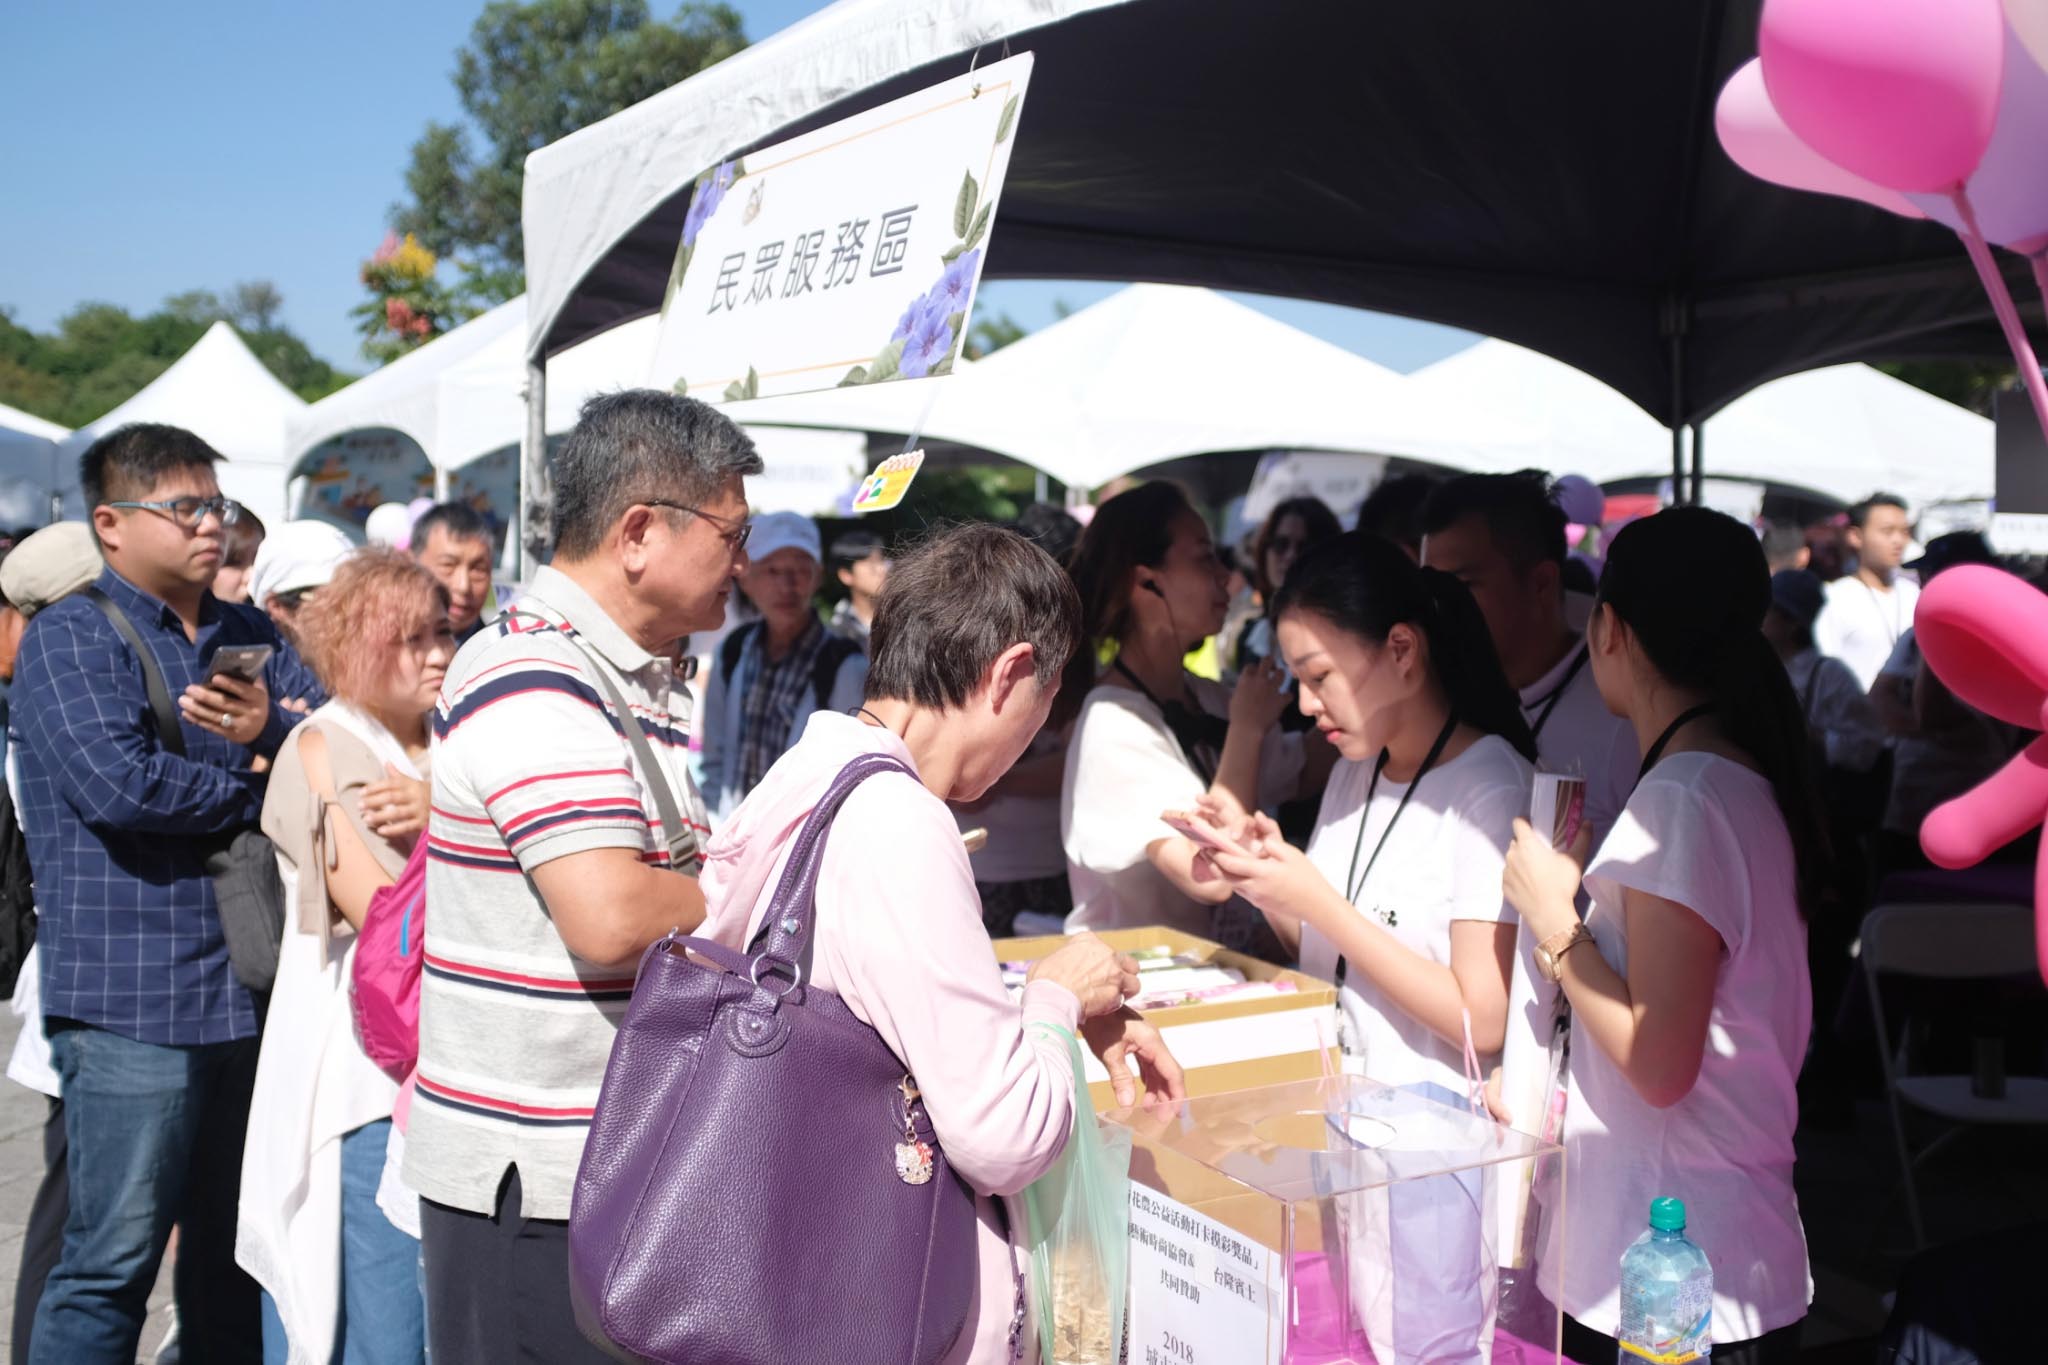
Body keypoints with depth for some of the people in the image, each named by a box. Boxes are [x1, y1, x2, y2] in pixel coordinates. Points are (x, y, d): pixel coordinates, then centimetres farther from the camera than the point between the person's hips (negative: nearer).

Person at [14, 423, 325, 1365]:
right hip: (134, 997, -6)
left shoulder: (251, 636, 13)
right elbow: (120, 785, -19)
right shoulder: (69, 636, -4)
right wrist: (263, 785, -7)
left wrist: (271, 729, -18)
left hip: (254, 988, 6)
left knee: (238, 1247, 16)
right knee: (114, 1259, 0)